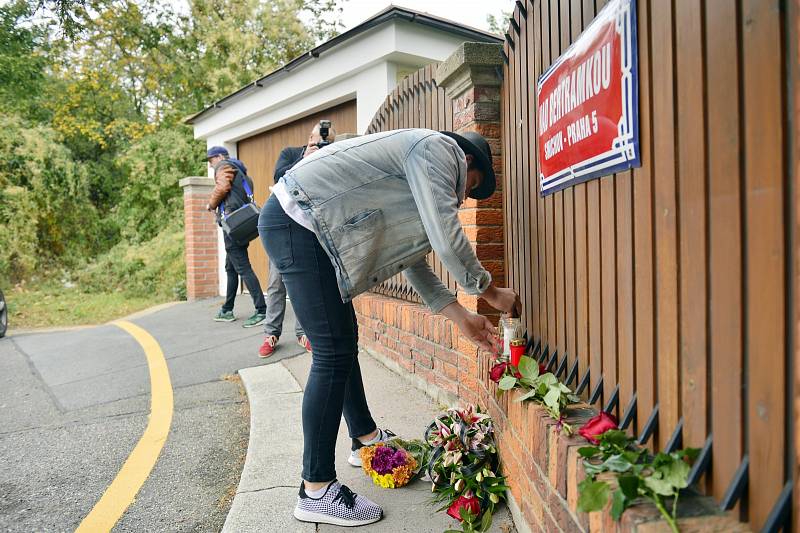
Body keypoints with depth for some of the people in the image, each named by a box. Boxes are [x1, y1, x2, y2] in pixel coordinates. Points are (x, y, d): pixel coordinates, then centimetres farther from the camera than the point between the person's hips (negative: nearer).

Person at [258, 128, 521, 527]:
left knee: (344, 341, 17)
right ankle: (316, 491, -2)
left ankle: (365, 439, 34)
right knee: (333, 353, -10)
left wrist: (462, 318, 20)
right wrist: (491, 292, 1)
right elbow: (447, 240, -13)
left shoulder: (417, 171, 25)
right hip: (295, 222, -11)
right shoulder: (440, 148, -4)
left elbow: (411, 258, 22)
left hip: (293, 225, 11)